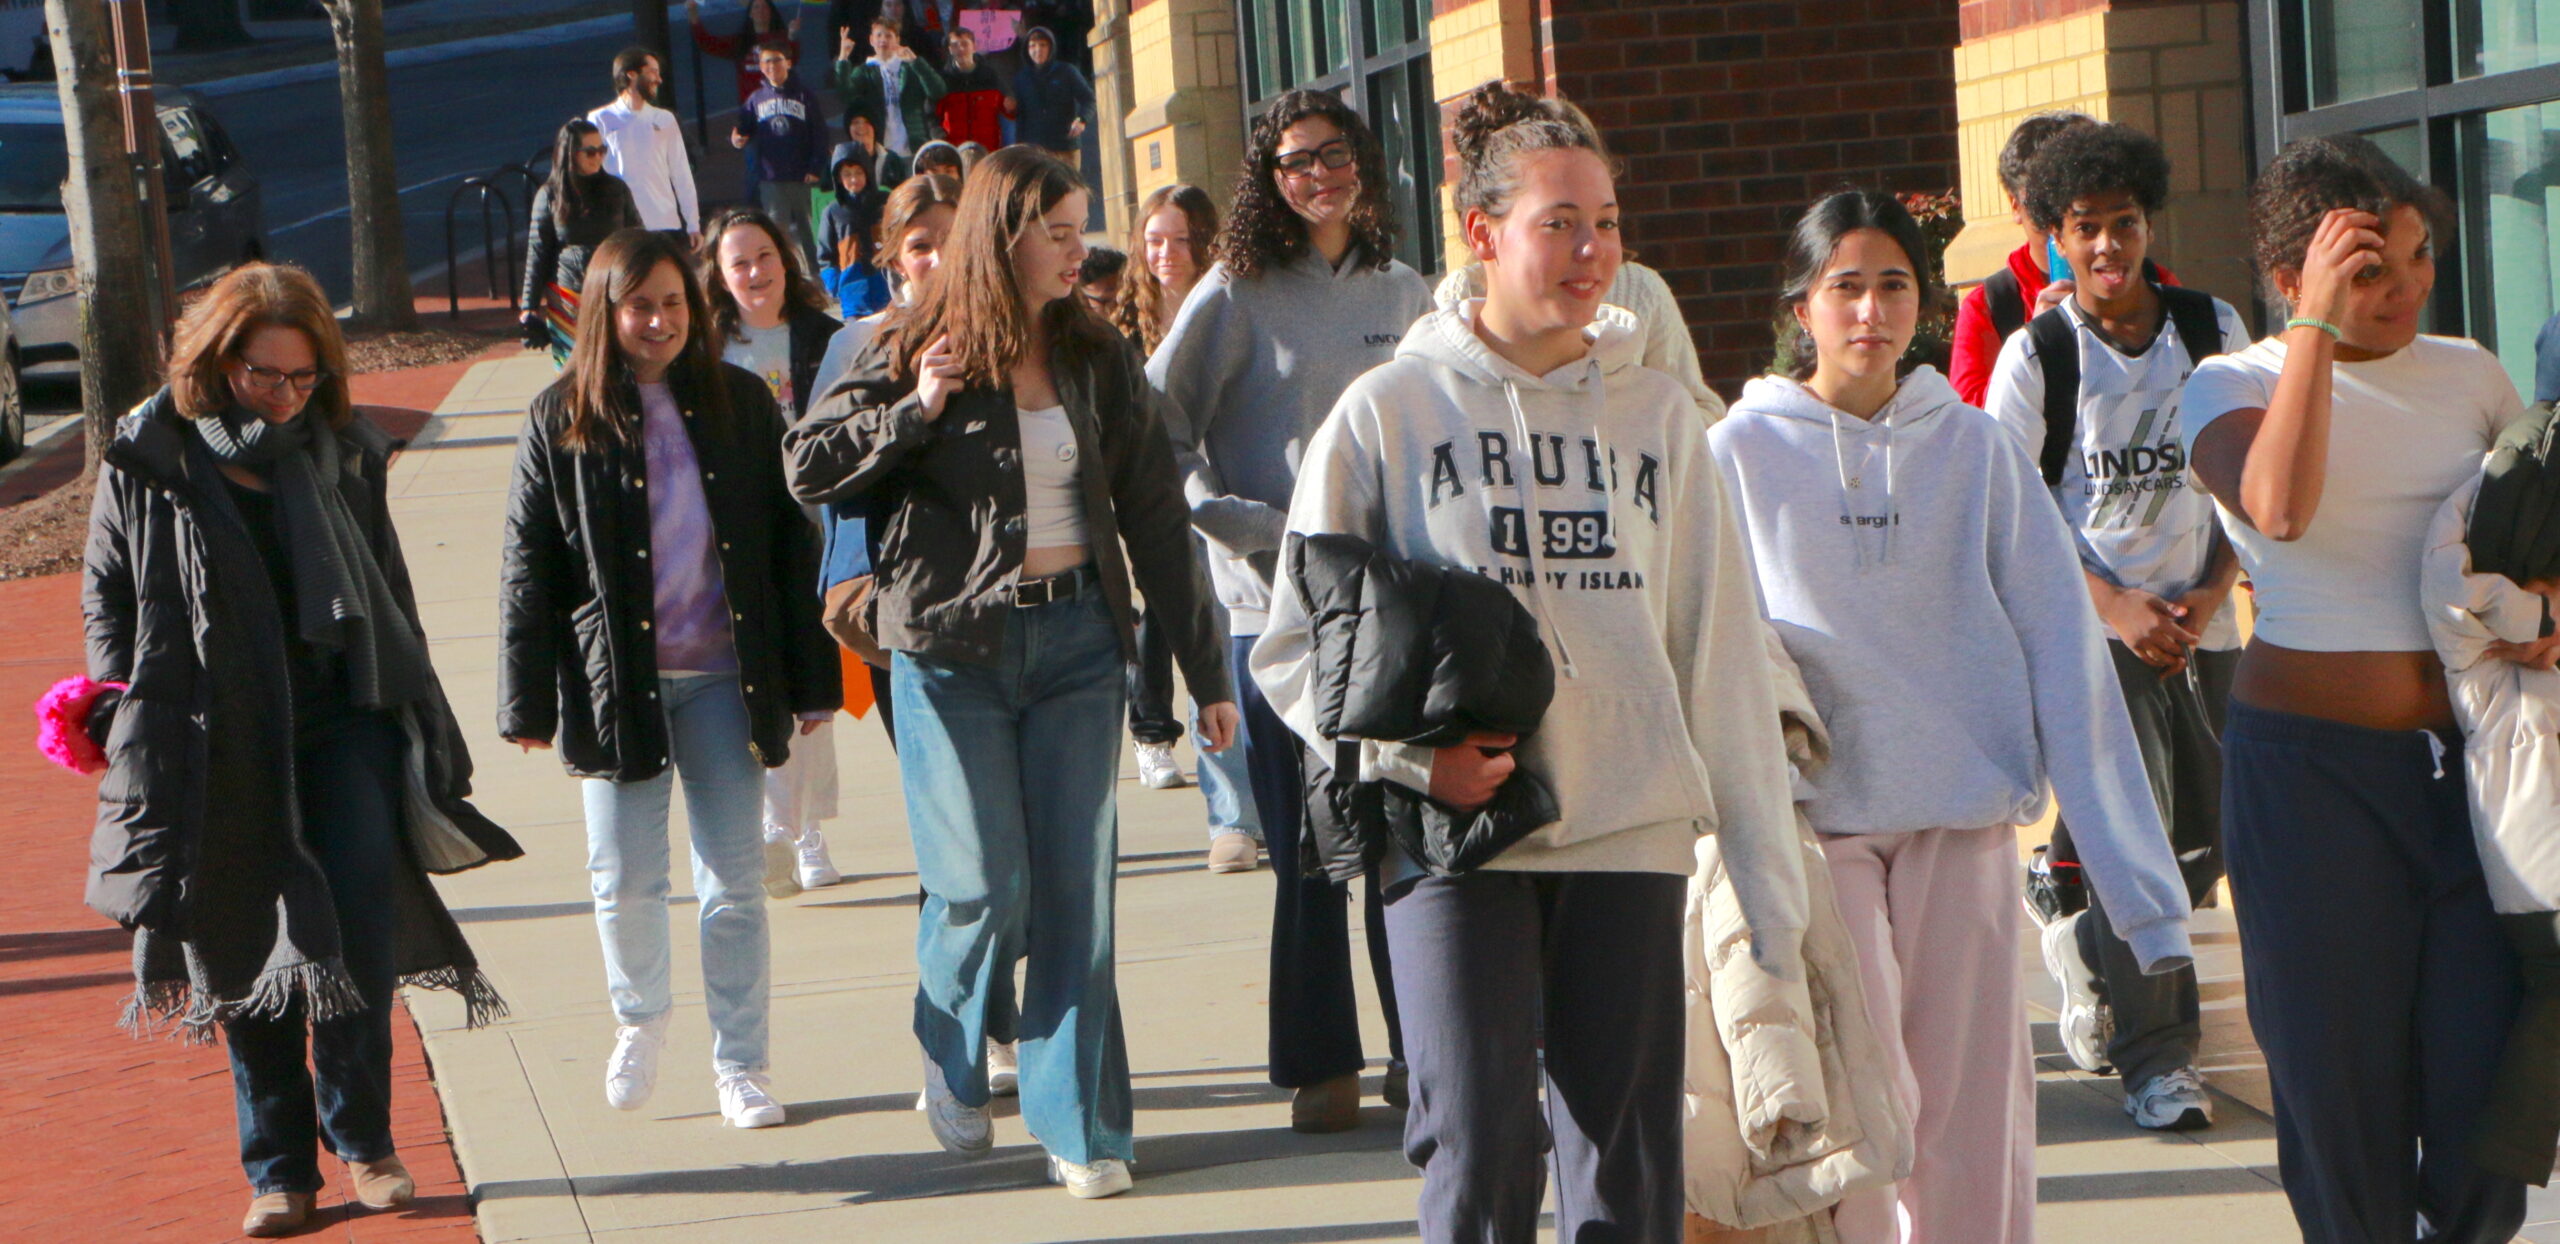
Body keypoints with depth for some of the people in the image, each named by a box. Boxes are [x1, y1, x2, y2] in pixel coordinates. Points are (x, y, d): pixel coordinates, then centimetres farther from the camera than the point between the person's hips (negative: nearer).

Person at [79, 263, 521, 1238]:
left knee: (361, 927, -8)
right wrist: (127, 721, -3)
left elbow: (390, 596, 15)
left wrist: (417, 714, 12)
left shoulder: (343, 456, 7)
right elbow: (107, 601, 5)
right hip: (215, 746, -1)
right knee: (245, 962, 5)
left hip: (343, 718, 1)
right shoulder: (147, 464, 0)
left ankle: (361, 1139, 7)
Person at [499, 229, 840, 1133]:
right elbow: (528, 570, 1)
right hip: (614, 681, -1)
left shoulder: (740, 404, 5)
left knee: (735, 880, 2)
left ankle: (740, 1061, 13)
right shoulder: (562, 422, 0)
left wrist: (811, 679, 4)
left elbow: (790, 545, 7)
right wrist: (528, 702, -3)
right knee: (624, 880, 4)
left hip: (724, 676, 1)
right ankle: (639, 1021, 31)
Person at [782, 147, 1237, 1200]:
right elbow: (808, 469, -1)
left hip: (1076, 642, 3)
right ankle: (952, 1073, 24)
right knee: (983, 887, -4)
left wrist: (1205, 669, 8)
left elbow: (1153, 516, 9)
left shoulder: (1096, 362, 8)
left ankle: (1078, 1125, 6)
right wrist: (916, 411, -16)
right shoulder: (921, 355, -1)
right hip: (954, 648, -3)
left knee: (1075, 885, -1)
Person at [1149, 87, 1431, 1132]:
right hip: (1275, 603, -3)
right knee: (1305, 847, 0)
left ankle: (1421, 1051, 12)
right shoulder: (1239, 293, 0)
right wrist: (1240, 524, -9)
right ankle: (1321, 1067, 10)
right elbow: (1159, 425, -1)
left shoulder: (1404, 297, 12)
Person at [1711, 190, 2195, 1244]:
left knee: (1974, 1116, 2)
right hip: (1814, 814, -2)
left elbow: (2063, 654, 1)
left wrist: (2144, 887, -4)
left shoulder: (1976, 451, 6)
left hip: (1965, 812, 2)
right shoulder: (1742, 453, 2)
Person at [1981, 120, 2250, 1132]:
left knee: (2211, 840, 8)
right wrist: (2117, 607, -13)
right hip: (2092, 626, -4)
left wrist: (2210, 593, -5)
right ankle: (2155, 1055, -8)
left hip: (2200, 622, 4)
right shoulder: (2037, 354, -4)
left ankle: (2085, 943, 34)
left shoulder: (2212, 329, 5)